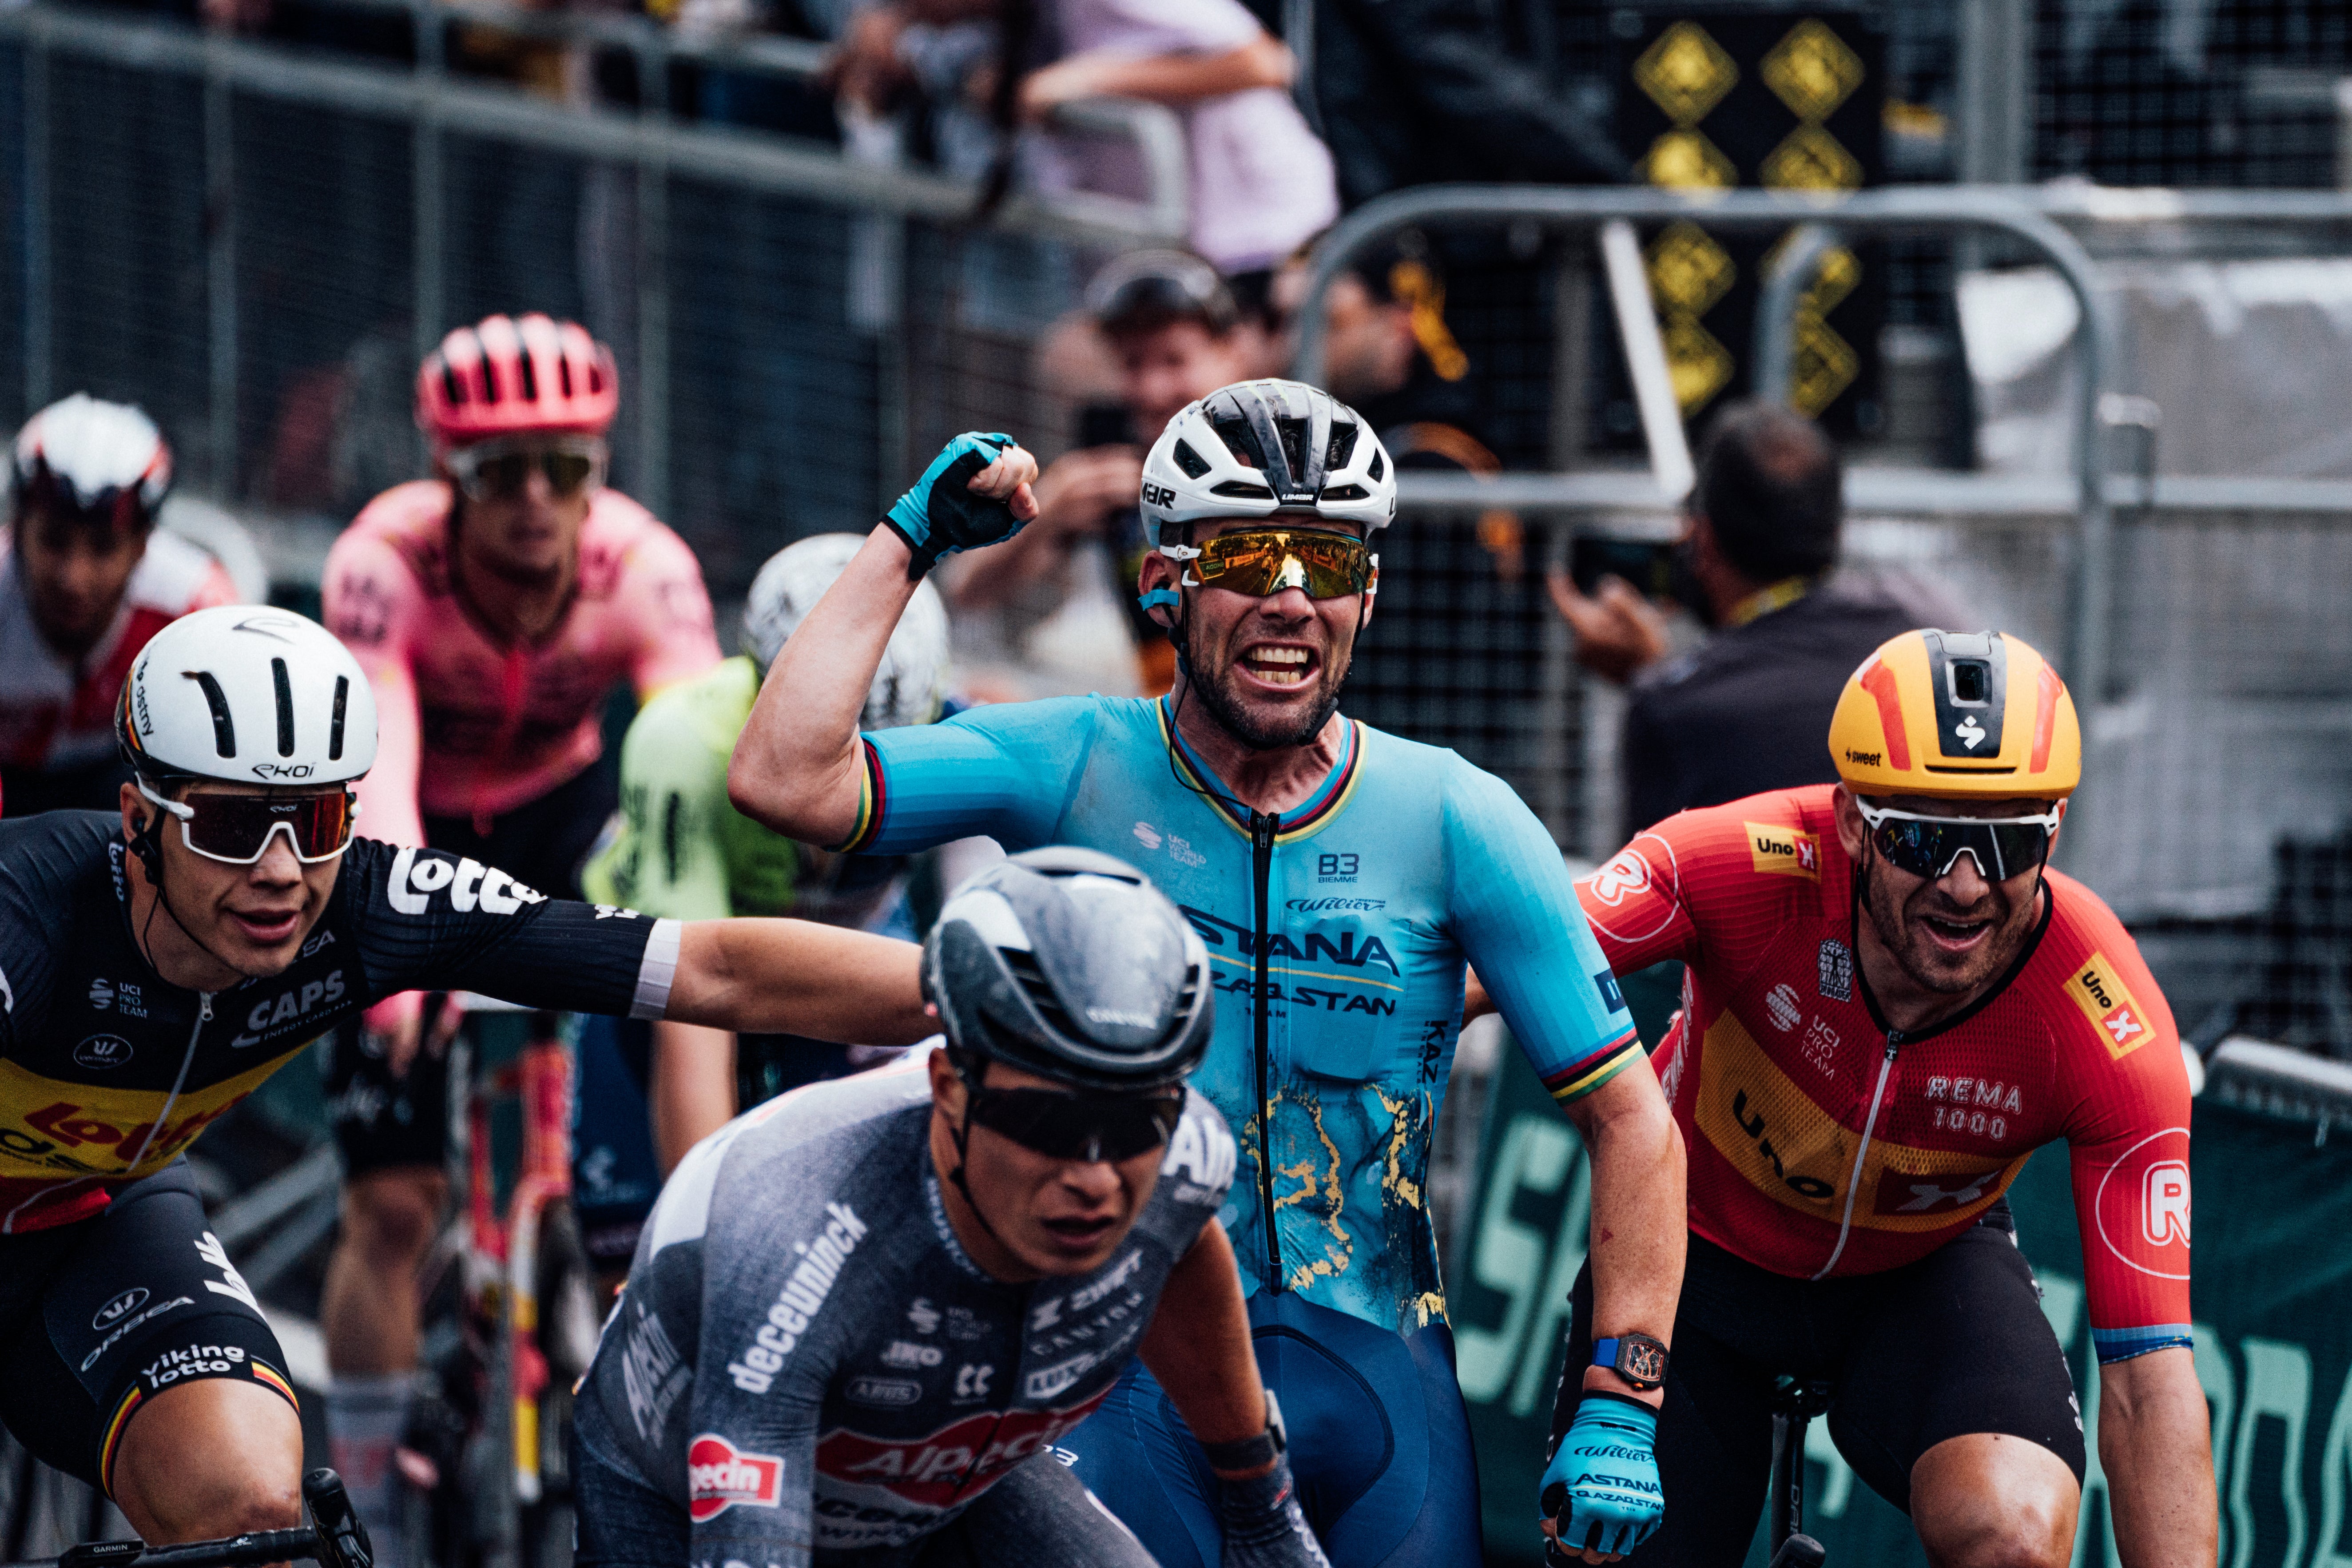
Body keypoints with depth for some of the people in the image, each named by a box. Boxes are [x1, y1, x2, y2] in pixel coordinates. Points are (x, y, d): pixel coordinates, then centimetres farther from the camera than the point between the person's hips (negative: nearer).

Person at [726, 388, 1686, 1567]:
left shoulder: (1458, 821, -2)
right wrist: (911, 540, -11)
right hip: (1130, 1378, -1)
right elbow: (783, 783, -17)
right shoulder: (1072, 768, -3)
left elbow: (1630, 1118, 1)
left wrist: (1619, 1411, -5)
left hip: (1376, 1379, 2)